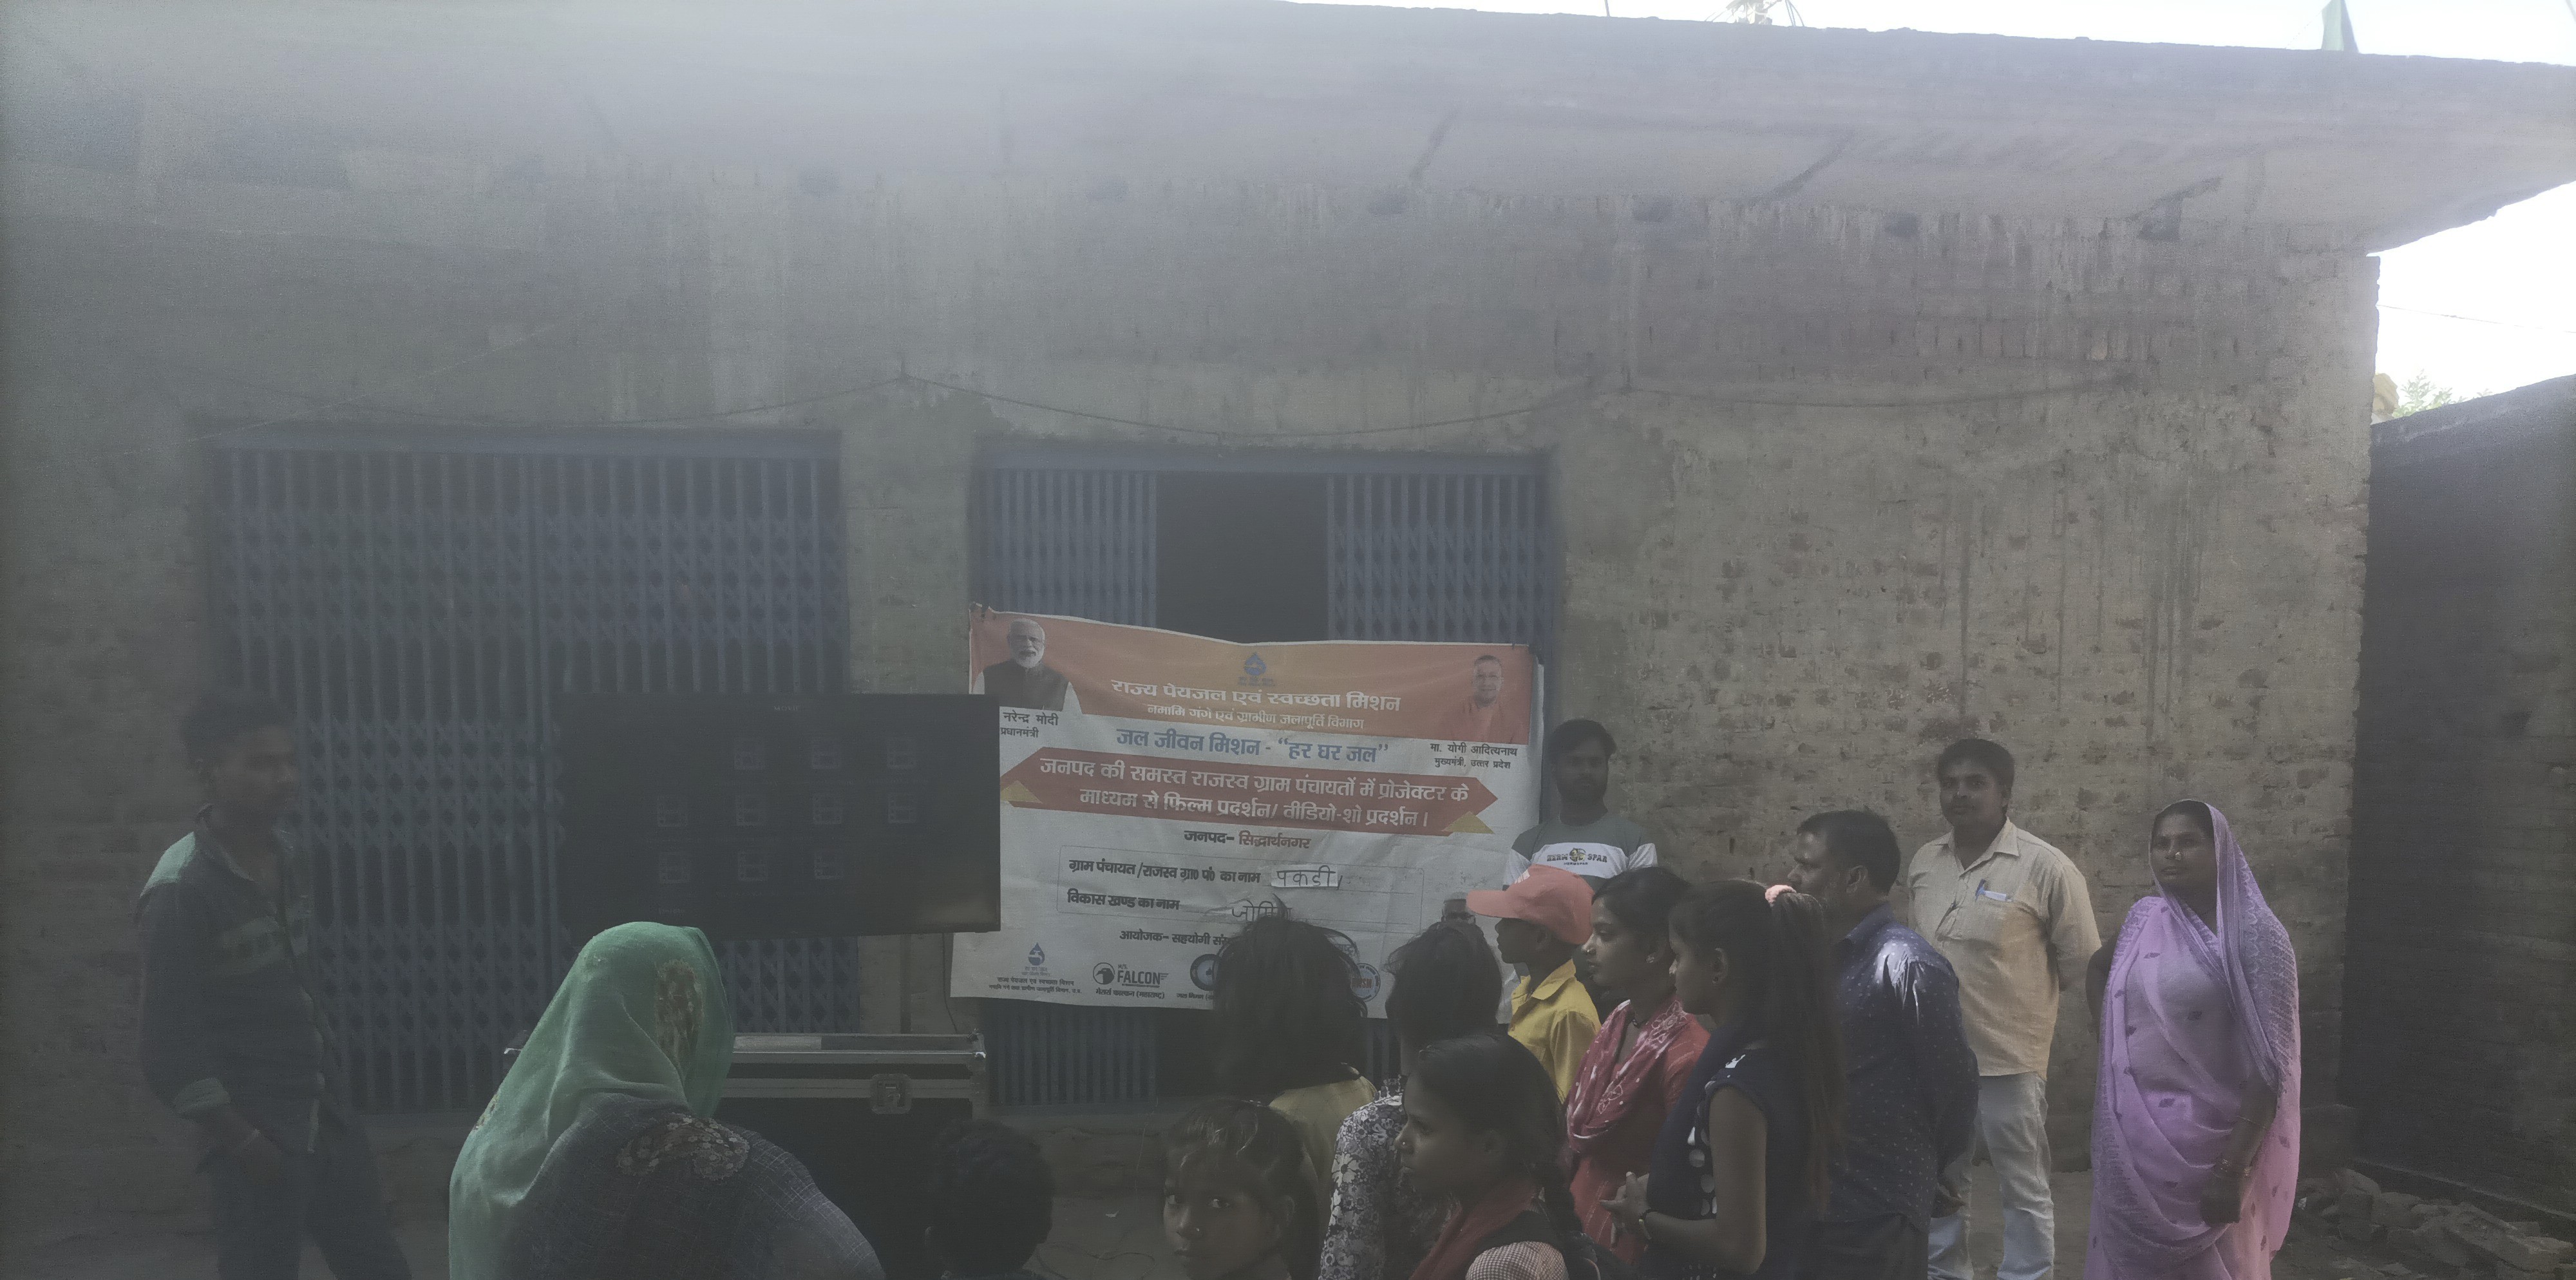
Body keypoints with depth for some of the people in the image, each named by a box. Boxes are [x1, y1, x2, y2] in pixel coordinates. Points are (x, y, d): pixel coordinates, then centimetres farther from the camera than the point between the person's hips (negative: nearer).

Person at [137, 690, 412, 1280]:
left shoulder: (291, 864, 5)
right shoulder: (181, 891, -15)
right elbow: (170, 1053, -15)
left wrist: (337, 1101, 12)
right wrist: (248, 1146, -13)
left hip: (328, 1125, 7)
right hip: (260, 1143, -7)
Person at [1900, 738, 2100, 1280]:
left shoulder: (2046, 867, -13)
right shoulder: (1923, 863, 4)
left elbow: (2081, 966, -6)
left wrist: (2019, 993, 3)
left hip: (2010, 1058, -5)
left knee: (2024, 1189, 11)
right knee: (1938, 1180, 18)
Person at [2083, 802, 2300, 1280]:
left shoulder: (2252, 935, -10)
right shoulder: (2144, 918, 4)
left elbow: (2268, 1066, -13)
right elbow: (2098, 969, 26)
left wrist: (2233, 1169, -17)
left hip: (2202, 1140, -4)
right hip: (2128, 1135, 5)